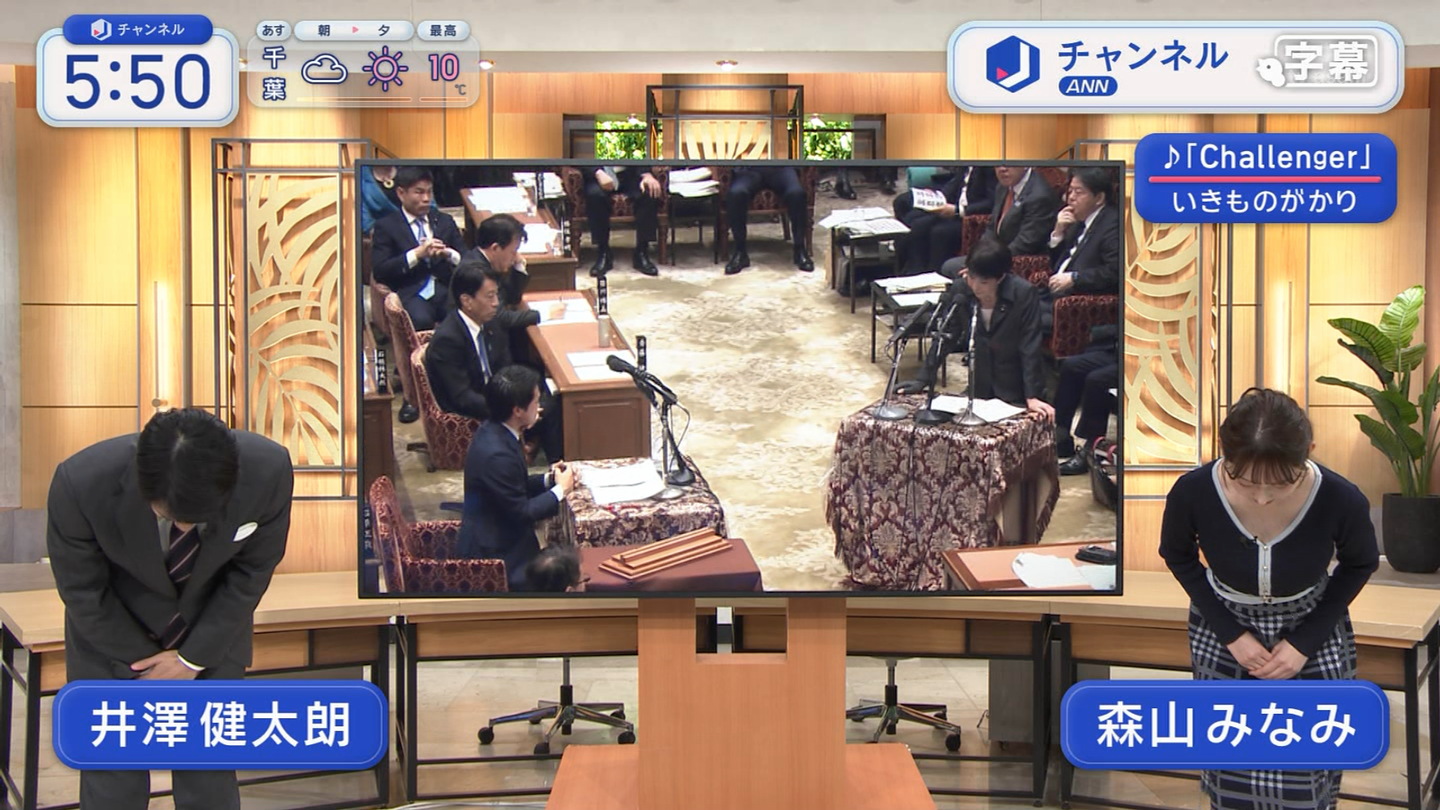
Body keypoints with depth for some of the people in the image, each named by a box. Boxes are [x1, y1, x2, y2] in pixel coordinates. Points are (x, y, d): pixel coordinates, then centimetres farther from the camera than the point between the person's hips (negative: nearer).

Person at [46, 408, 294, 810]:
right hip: (112, 635, -1)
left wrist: (193, 658, -11)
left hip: (213, 632, 2)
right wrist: (148, 663, -10)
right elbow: (82, 592, -17)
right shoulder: (82, 484, -33)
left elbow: (251, 571, -12)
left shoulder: (269, 471, -29)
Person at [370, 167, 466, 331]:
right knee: (420, 320, -38)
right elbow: (379, 271, -2)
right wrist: (416, 254, -12)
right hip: (411, 294, -3)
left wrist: (449, 254, -4)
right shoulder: (386, 226, 11)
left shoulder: (445, 221, 22)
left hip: (447, 291, 3)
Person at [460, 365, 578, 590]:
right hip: (495, 554, -9)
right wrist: (560, 490, -9)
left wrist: (548, 479, 3)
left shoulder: (493, 432, 1)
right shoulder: (497, 454, -28)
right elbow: (522, 512, -20)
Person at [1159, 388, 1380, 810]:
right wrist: (1230, 633, -12)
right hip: (1224, 636, 1)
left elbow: (1359, 565, -6)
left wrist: (1305, 641, -13)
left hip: (1312, 637, 0)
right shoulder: (1192, 493, -28)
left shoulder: (1342, 501, -29)